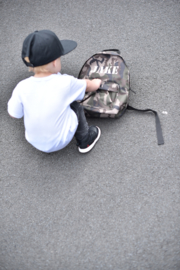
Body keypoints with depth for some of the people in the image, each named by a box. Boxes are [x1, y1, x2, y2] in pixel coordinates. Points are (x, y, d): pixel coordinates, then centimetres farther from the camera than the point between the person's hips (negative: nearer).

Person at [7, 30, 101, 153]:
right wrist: (96, 82, 21)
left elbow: (14, 114, -6)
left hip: (34, 142, 3)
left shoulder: (22, 87, -18)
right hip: (60, 142, -3)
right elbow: (88, 86, -2)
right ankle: (85, 140, 27)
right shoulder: (65, 83, -22)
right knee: (75, 105, 13)